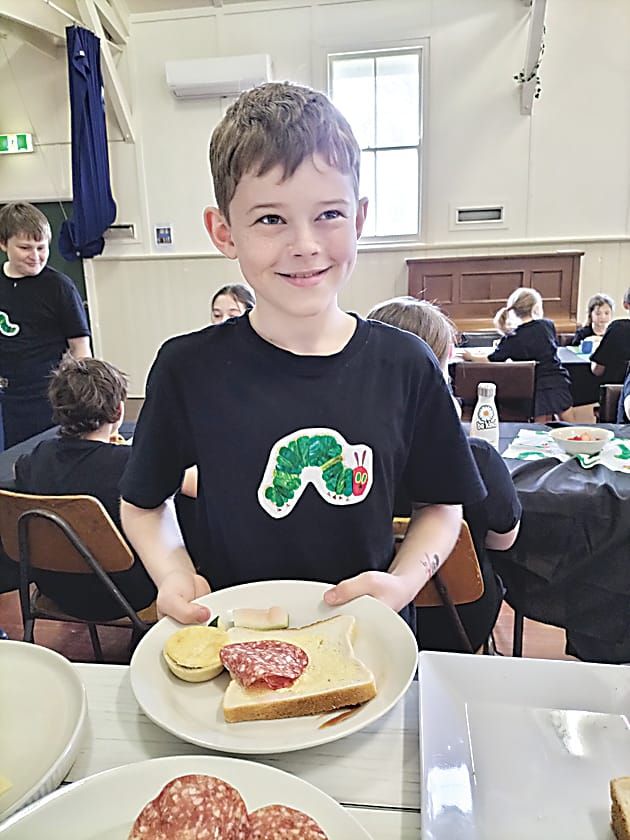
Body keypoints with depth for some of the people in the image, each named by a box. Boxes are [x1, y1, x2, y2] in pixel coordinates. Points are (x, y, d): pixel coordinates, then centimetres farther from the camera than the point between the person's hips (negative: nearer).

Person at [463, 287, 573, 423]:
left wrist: (470, 357, 12)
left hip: (539, 389, -1)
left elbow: (490, 360, -5)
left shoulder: (512, 339, -9)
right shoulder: (548, 325, -1)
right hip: (558, 382, 2)